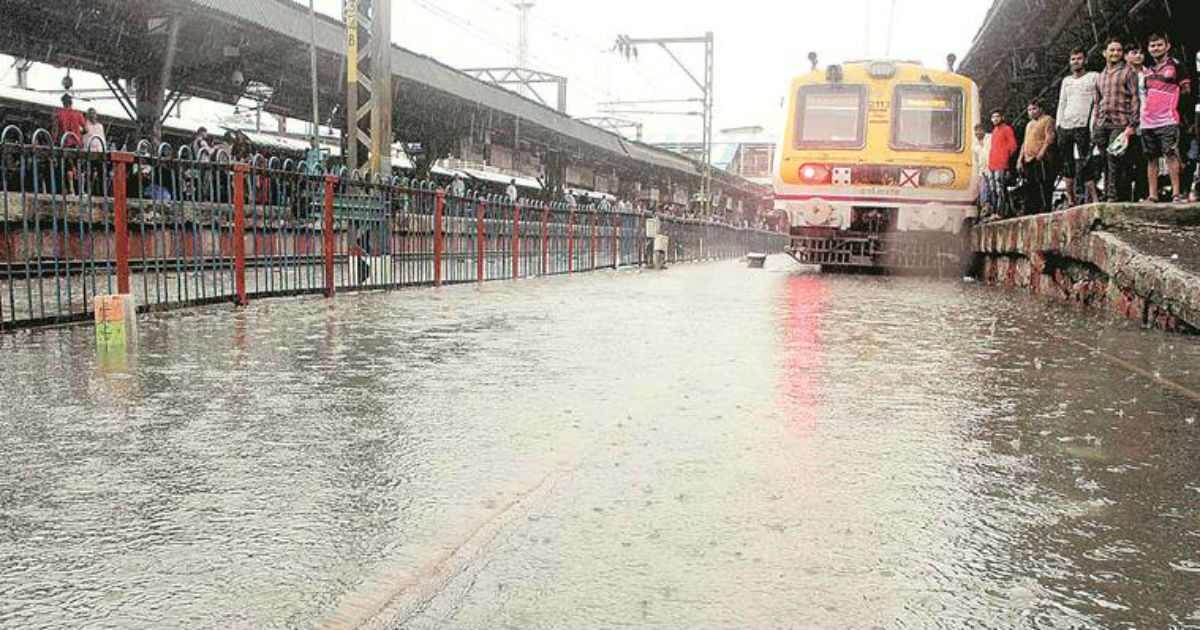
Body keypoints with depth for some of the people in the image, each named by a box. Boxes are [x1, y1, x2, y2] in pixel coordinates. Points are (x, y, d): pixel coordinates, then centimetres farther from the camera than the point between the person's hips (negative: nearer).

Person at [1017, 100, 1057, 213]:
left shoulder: (1047, 120, 0)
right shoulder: (1029, 124, 26)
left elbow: (1049, 138, -11)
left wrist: (1041, 153, -22)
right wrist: (1020, 159, 17)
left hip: (1041, 160, -8)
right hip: (1029, 161, 8)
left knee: (1044, 187, -11)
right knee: (1032, 189, 7)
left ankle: (1046, 209, -12)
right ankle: (1033, 211, 8)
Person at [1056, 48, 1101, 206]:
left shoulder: (1094, 77, 6)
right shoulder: (1066, 81, 21)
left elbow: (1097, 103, 0)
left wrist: (1093, 126, -10)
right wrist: (1058, 124, 10)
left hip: (1083, 127, -5)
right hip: (1065, 127, 5)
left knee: (1084, 165, -13)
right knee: (1067, 165, 4)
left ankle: (1095, 199, -10)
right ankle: (1070, 198, 8)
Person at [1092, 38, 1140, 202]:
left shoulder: (1127, 72, 5)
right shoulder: (1101, 76, 22)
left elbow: (1134, 99, -2)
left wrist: (1132, 126, -12)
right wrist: (1095, 127, 16)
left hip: (1120, 123, -5)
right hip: (1102, 125, 5)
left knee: (1114, 158, -17)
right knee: (1106, 162, 2)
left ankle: (1113, 196, -18)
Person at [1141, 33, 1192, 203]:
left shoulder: (1176, 66, 4)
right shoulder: (1146, 71, 19)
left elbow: (1186, 90, 1)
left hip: (1167, 120, -5)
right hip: (1147, 121, 5)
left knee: (1170, 155, -12)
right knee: (1151, 159, 6)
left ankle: (1176, 193, -12)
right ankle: (1152, 196, 8)